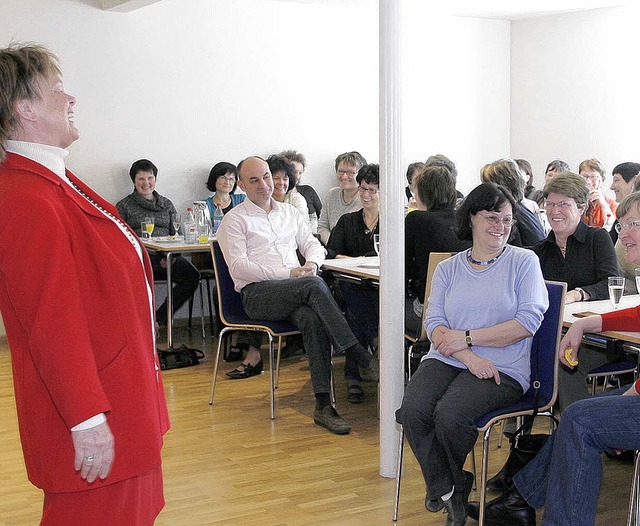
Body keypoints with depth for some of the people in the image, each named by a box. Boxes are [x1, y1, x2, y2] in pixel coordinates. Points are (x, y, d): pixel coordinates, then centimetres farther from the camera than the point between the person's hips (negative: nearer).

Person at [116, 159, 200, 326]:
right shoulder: (124, 206, 12)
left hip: (165, 256, 4)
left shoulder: (166, 204, 22)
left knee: (192, 276, -25)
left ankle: (158, 318, -14)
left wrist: (172, 256, -2)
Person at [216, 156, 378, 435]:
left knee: (312, 318, -33)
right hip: (257, 293, -4)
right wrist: (288, 273, -14)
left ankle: (323, 404, -36)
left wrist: (311, 263, -4)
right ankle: (361, 356, -33)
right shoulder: (234, 220, 6)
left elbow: (313, 244, 23)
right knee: (314, 285, -34)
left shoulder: (290, 213, 23)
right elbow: (238, 267, -6)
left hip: (296, 292, 4)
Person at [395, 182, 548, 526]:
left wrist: (467, 337, -11)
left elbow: (529, 321, -8)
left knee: (449, 415, -29)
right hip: (447, 359, 4)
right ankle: (450, 491, -1)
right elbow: (434, 322, 2)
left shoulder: (524, 261, 5)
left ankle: (443, 486, 6)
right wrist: (469, 358, -16)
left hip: (502, 369, -3)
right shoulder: (448, 269, 14)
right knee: (412, 411, -25)